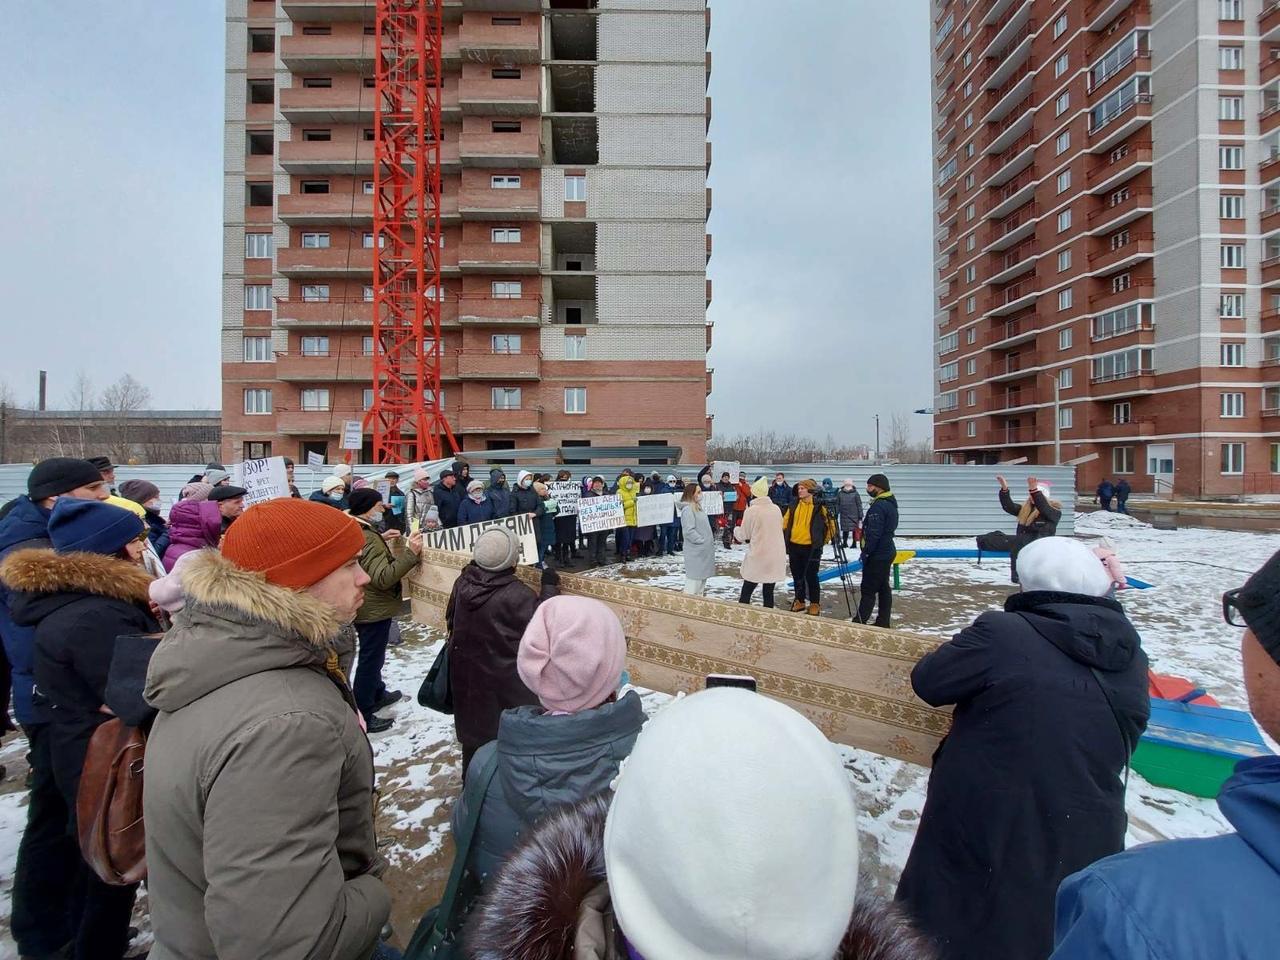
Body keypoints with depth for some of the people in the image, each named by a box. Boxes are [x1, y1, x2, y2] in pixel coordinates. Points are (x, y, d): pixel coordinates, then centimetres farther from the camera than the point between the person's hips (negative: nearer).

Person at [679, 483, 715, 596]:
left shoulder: (697, 507, 14)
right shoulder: (687, 509, -18)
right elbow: (689, 531, -25)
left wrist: (710, 541, 12)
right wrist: (702, 541, -18)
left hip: (704, 550, 10)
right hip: (696, 551, -10)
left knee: (702, 575, 18)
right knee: (694, 577, -4)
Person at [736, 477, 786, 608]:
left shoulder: (751, 510, -11)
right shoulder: (776, 509, 1)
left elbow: (744, 535, -3)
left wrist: (736, 531, 18)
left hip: (757, 557, -4)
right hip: (775, 557, 4)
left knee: (745, 593, 6)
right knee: (768, 592, 10)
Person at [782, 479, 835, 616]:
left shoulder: (819, 506, -8)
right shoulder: (794, 506, 6)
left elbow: (830, 524, -1)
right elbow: (785, 523, 14)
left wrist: (821, 541, 2)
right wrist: (785, 540, 10)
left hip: (811, 547, -5)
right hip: (794, 546, 5)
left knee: (811, 576, 0)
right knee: (797, 576, 12)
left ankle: (815, 604, 13)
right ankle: (800, 601, 26)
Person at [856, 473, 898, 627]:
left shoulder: (878, 506, -20)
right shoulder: (891, 503, 12)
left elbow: (874, 533, -24)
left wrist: (865, 552, -16)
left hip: (877, 555, -10)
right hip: (887, 552, 10)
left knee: (868, 590, -6)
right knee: (884, 587, 13)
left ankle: (860, 622, -3)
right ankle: (883, 622, 19)